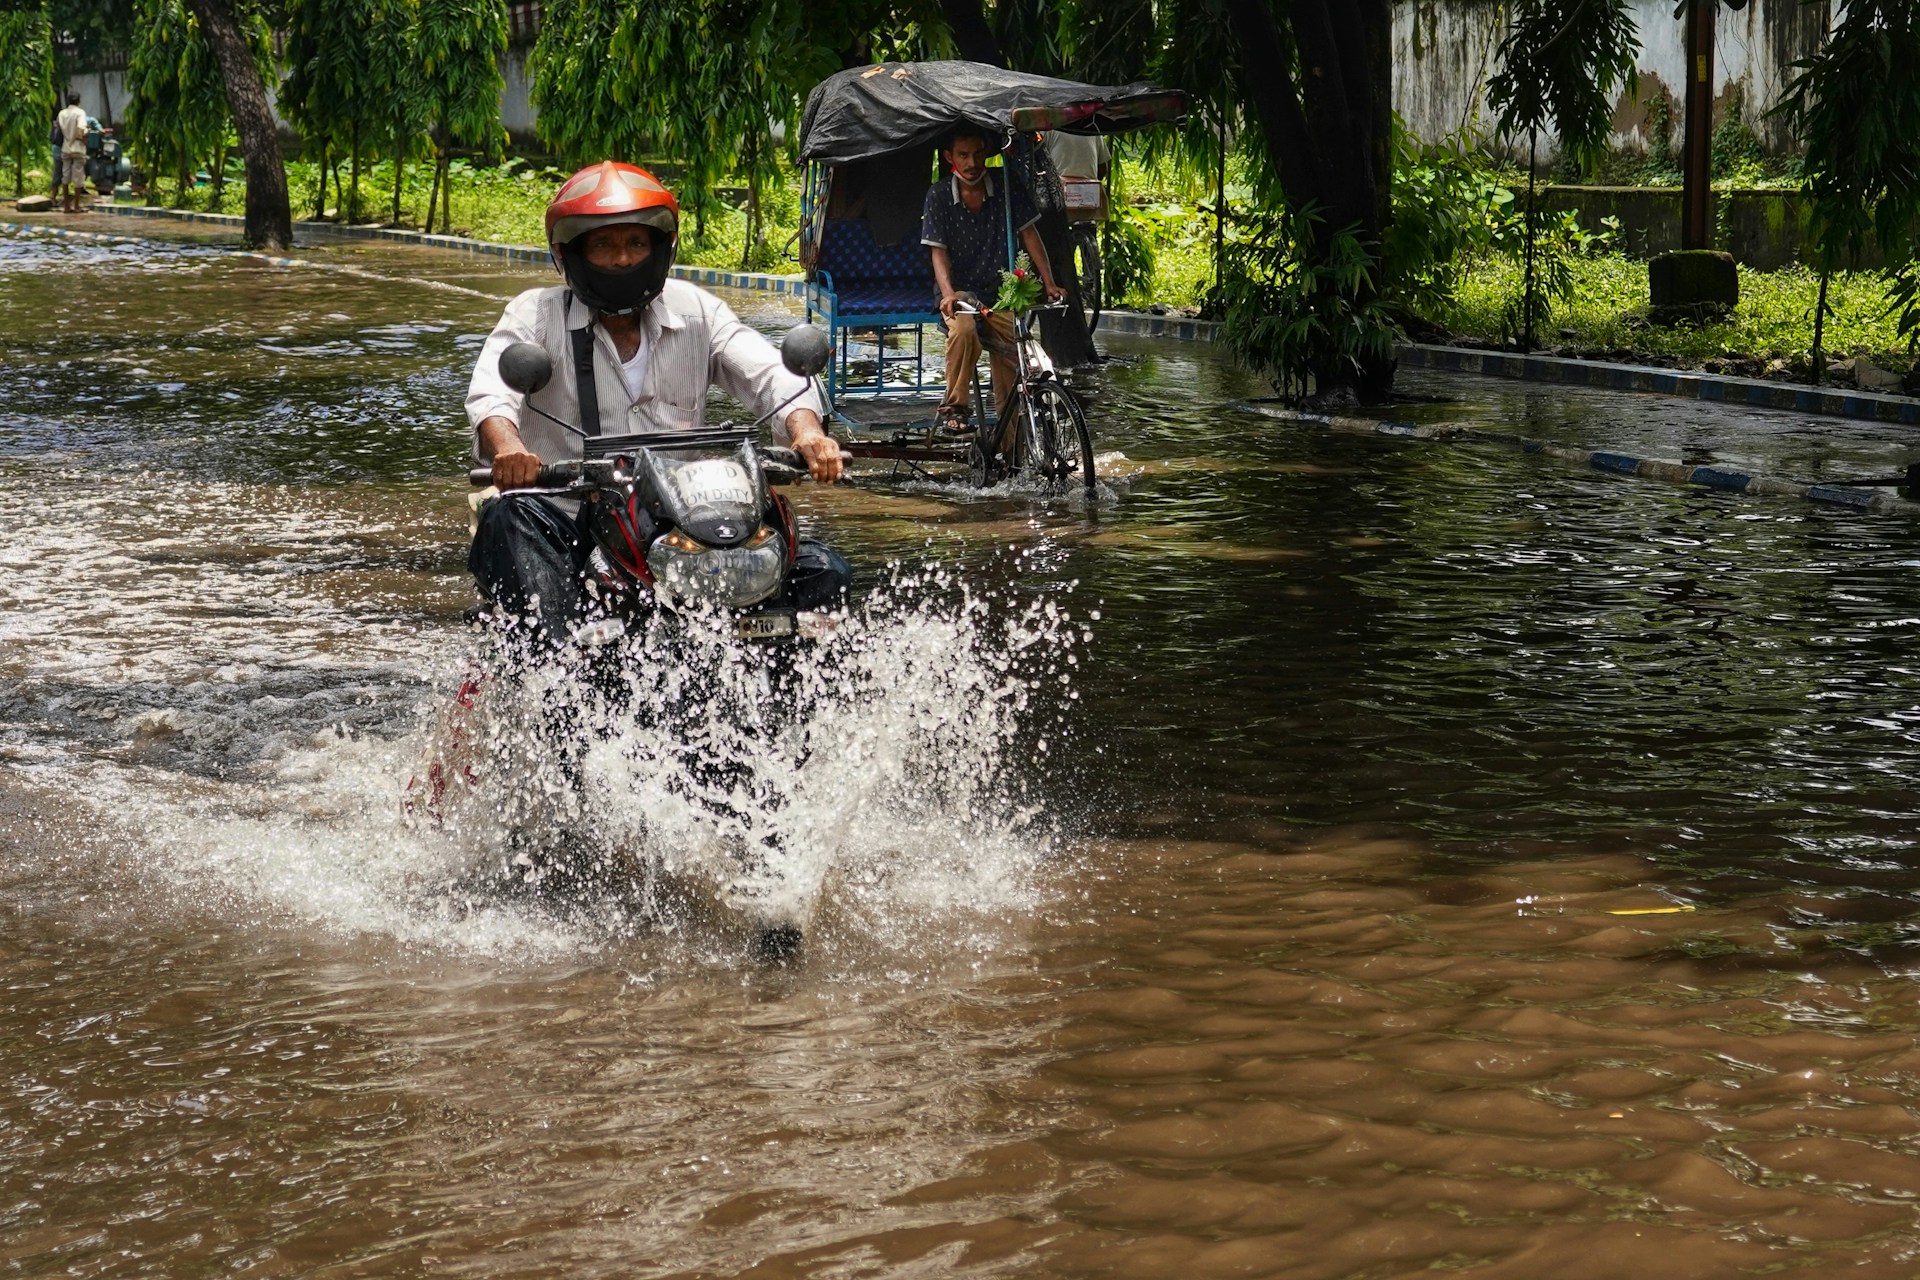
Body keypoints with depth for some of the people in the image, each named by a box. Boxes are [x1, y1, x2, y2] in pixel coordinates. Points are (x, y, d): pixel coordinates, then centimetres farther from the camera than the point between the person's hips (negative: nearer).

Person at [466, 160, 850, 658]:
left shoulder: (695, 310, 13)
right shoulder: (536, 314, 5)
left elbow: (771, 375, 3)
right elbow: (490, 391, -13)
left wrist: (806, 431, -20)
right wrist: (507, 446, -37)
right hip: (569, 519, -2)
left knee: (822, 571, -16)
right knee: (509, 518, -36)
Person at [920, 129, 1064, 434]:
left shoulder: (1006, 189, 0)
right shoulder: (939, 196, -4)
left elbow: (1029, 236, 3)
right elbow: (938, 251, -7)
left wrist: (1050, 283, -6)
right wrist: (948, 294, -25)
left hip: (1001, 294, 2)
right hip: (961, 291, -2)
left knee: (1011, 369, -13)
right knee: (964, 329, -36)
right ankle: (952, 407, -22)